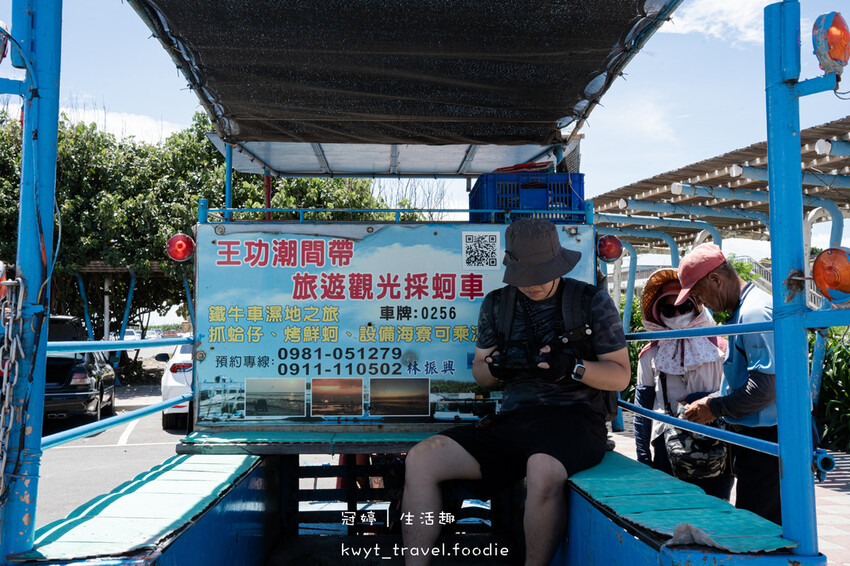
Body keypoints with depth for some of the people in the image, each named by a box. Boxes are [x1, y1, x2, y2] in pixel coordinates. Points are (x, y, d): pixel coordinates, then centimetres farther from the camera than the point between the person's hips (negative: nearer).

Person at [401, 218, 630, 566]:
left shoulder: (592, 301, 4)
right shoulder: (497, 304, 15)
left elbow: (620, 376, 5)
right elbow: (480, 375, 21)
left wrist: (573, 366, -14)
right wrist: (495, 367, -4)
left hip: (575, 419, -4)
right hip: (513, 420, 4)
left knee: (543, 469, -39)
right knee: (421, 459, -16)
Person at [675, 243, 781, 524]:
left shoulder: (755, 312, -18)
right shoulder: (744, 310, 16)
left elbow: (766, 387, -23)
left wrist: (715, 408, -12)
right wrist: (712, 399, 13)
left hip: (766, 440, -11)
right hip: (761, 436, 11)